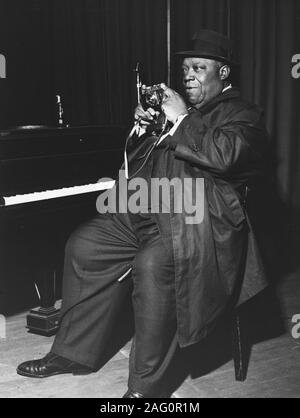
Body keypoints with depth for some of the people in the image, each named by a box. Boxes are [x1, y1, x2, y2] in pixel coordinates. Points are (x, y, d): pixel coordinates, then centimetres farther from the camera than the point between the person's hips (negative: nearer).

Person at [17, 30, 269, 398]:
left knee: (152, 265, -35)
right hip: (145, 213, 8)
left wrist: (181, 120, -15)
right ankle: (75, 351, 9)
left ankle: (145, 385, -21)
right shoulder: (176, 108, 23)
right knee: (83, 245, -1)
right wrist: (142, 129, 4)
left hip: (197, 222, -8)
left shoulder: (242, 115, 2)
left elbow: (223, 156, -23)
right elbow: (134, 167, 23)